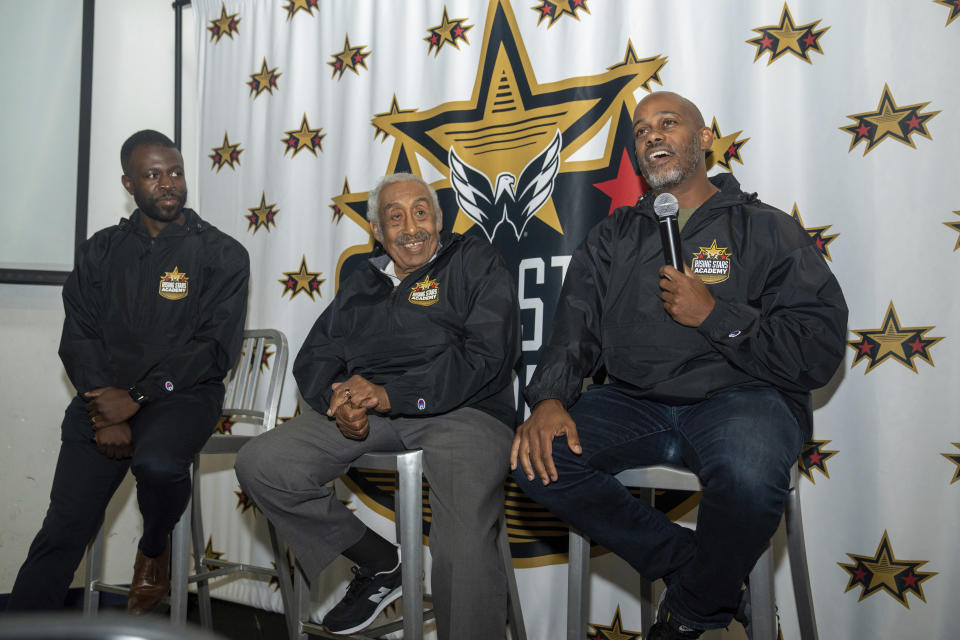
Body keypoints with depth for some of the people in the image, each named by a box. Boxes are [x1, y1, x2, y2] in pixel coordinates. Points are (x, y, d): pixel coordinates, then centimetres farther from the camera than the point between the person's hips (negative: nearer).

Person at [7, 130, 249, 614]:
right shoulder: (101, 251, 13)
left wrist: (137, 398, -14)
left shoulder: (222, 254, 2)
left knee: (158, 462, -33)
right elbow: (78, 338, 6)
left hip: (182, 393, -3)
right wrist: (105, 414, -10)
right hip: (103, 395, 3)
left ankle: (153, 551, 0)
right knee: (63, 530, -10)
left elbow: (216, 347, -7)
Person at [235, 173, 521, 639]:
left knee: (464, 555, -30)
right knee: (259, 465, -10)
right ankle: (379, 564, 6)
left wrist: (391, 395, -14)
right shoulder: (362, 282, 25)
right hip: (363, 410, 6)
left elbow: (487, 353, -6)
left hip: (462, 411, -5)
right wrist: (337, 401, -7)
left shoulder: (476, 264, 9)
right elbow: (314, 356, 19)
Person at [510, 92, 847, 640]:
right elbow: (575, 326, 6)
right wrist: (550, 398, -14)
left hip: (739, 396, -3)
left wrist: (714, 315, -12)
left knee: (749, 470, -37)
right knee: (537, 457, -21)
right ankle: (690, 564, -4)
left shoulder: (766, 229, 7)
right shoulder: (616, 236, 18)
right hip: (635, 402, 4)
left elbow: (820, 351, -3)